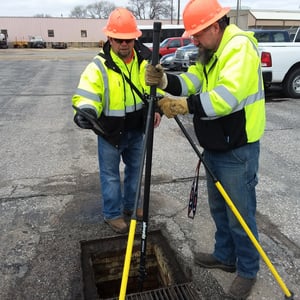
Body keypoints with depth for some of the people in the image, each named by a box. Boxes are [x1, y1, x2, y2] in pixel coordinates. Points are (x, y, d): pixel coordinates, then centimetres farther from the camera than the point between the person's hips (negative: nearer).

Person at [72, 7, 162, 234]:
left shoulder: (145, 61, -4)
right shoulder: (100, 65, -18)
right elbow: (85, 96, -24)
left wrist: (157, 108, -10)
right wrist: (86, 112, -47)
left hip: (137, 130, 5)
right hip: (110, 132, -4)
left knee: (135, 169, 20)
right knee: (110, 174, 7)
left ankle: (131, 205, 41)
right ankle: (113, 214, 26)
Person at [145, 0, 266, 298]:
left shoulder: (240, 46, -17)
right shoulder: (209, 53, 13)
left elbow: (228, 95, -30)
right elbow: (191, 81, 4)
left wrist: (185, 105, -33)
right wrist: (165, 80, -14)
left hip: (238, 149, -9)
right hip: (214, 146, 9)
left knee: (240, 214, 4)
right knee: (218, 207, 20)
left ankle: (248, 271, 25)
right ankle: (225, 256, 40)